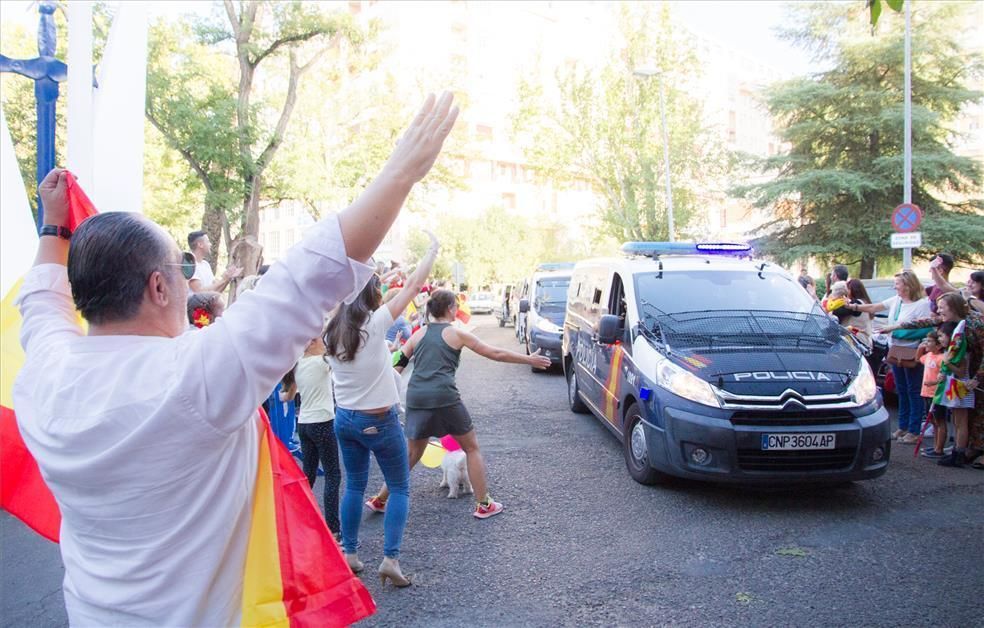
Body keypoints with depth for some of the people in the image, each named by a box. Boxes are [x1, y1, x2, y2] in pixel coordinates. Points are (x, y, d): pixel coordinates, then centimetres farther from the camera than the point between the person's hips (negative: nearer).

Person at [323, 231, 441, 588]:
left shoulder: (332, 333, -1)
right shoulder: (375, 325, -16)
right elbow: (413, 285, -13)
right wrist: (433, 249, -2)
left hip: (345, 419, 6)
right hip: (380, 421, -6)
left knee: (354, 486, 20)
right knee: (400, 489, 7)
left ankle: (349, 553, 24)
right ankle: (390, 558, -1)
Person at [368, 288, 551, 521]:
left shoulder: (418, 334, 15)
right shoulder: (456, 333, 4)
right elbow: (496, 354, 6)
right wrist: (530, 360, 14)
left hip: (416, 399, 5)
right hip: (444, 398, -4)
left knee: (412, 454, 22)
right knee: (472, 449, 14)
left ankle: (380, 500, 25)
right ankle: (483, 504, 16)